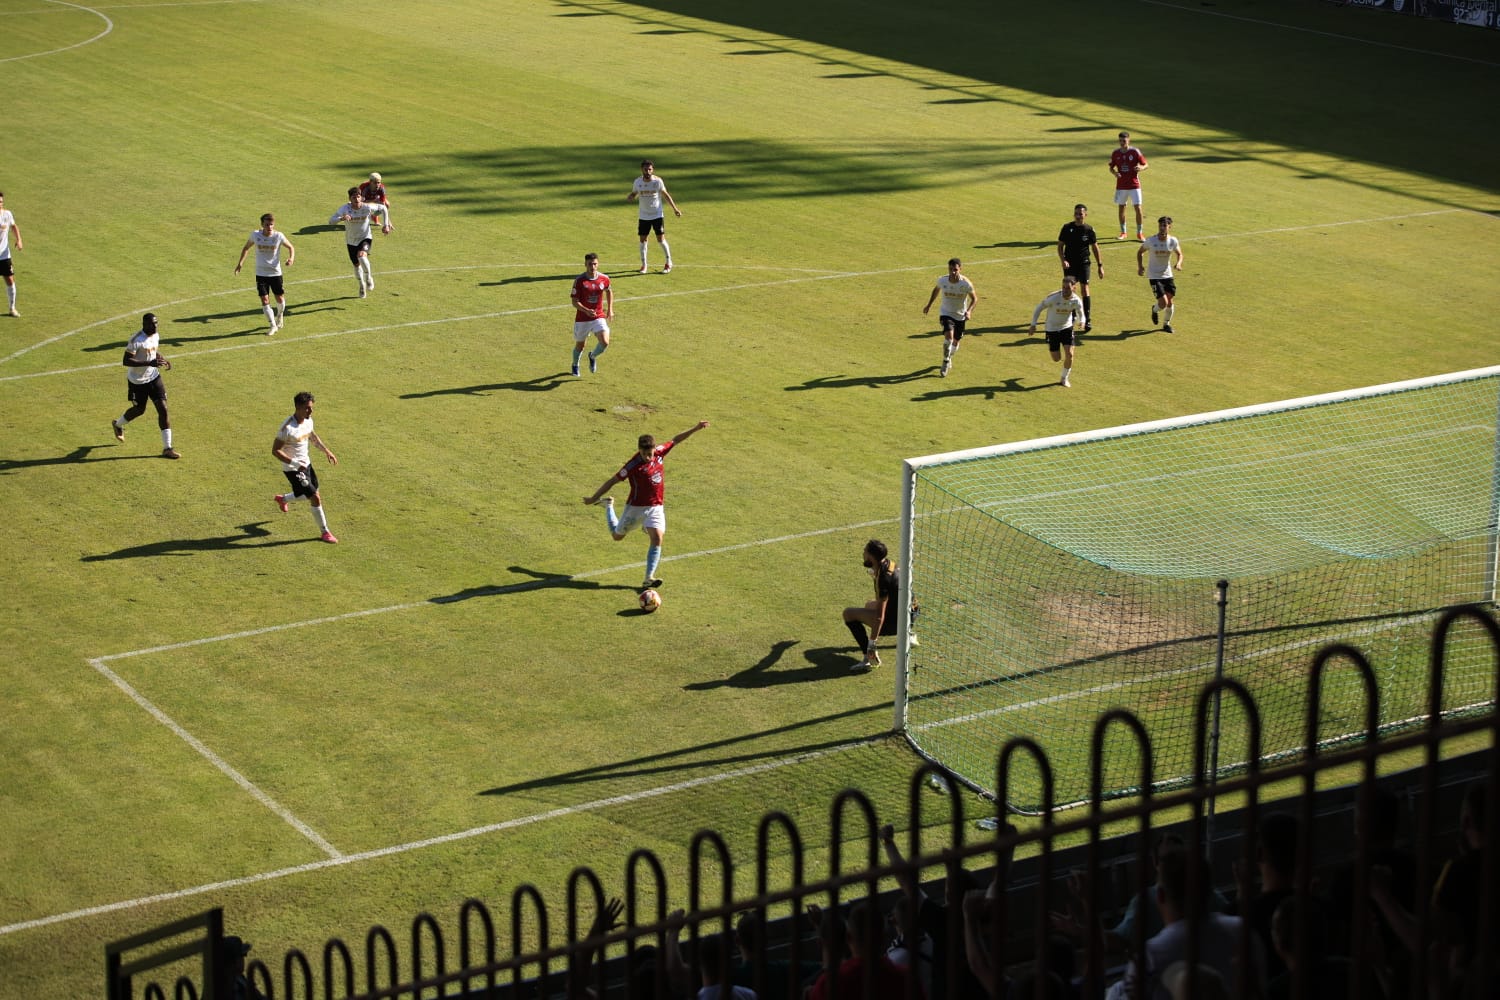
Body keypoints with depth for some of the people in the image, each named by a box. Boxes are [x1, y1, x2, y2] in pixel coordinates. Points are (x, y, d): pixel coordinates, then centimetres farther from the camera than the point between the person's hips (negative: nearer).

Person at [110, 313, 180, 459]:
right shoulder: (136, 340, -24)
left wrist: (162, 359, -1)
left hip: (154, 377, 6)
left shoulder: (155, 336, 1)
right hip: (137, 381, -6)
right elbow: (126, 361, -28)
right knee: (139, 409, 12)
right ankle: (118, 425, 47)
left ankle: (167, 448, -2)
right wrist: (149, 363, -34)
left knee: (163, 409, -5)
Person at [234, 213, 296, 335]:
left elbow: (290, 247, 2)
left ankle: (280, 315, 42)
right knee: (264, 300, -6)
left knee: (280, 299, 8)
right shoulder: (255, 235, -9)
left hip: (275, 273, 0)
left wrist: (291, 258, -17)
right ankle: (273, 326, 8)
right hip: (261, 273, 0)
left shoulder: (279, 236, -13)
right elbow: (246, 248, 9)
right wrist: (240, 262, 1)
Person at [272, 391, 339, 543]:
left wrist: (327, 451, 11)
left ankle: (282, 499, 48)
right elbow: (275, 450, -25)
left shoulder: (308, 420, -4)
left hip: (305, 464, 8)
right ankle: (325, 532, 7)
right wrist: (296, 464, -30)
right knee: (315, 498, -9)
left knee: (312, 494, 22)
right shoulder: (288, 427, -29)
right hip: (293, 469, -8)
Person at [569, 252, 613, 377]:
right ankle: (575, 366, 45)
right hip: (582, 319, -1)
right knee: (580, 345, 13)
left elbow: (609, 291, 20)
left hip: (599, 317, 1)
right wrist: (586, 311, -31)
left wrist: (610, 309, 14)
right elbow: (575, 302, -14)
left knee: (605, 343, -17)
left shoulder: (604, 278, -3)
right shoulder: (579, 280, -13)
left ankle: (593, 357, 17)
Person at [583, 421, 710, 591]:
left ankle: (648, 579, -15)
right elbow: (612, 481, -15)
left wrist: (696, 429, 10)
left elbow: (675, 441, 9)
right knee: (617, 536, 17)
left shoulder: (659, 453, -7)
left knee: (657, 538, -18)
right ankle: (609, 506, 48)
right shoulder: (633, 465, -22)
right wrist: (594, 498, -10)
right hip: (636, 507, -3)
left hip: (655, 507, 3)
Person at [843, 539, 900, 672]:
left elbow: (879, 617, -30)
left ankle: (869, 657, -21)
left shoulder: (883, 578, -26)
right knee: (869, 605, 37)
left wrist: (871, 645, -29)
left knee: (849, 613, -15)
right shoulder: (889, 564, 1)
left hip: (893, 623, -9)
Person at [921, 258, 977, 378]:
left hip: (960, 316, 1)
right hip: (946, 313, -1)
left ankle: (949, 358, 46)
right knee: (949, 336, -25)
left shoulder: (966, 284, -21)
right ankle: (946, 362, -8)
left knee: (955, 342, 15)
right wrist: (929, 305, 11)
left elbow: (974, 298, -8)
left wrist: (969, 311, -24)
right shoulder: (942, 280, -16)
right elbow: (936, 290, 7)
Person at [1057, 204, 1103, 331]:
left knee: (1084, 289, -12)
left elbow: (1095, 248, 5)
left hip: (1084, 263, -2)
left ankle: (1088, 320, -12)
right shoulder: (1067, 227, -2)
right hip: (1069, 263, 2)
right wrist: (1063, 260, -13)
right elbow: (1060, 245, 3)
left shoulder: (1089, 229, -4)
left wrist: (1100, 266, 4)